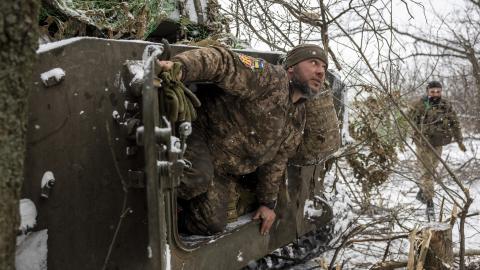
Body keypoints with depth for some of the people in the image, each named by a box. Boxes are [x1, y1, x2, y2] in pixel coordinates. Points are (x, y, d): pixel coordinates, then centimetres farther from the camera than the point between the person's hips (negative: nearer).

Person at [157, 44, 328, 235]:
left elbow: (276, 163, 18)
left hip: (224, 173, 8)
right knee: (198, 177, -38)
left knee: (213, 223, -5)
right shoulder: (271, 78, -16)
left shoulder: (298, 120, 10)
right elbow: (224, 62, -30)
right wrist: (181, 67, -49)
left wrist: (268, 202, 20)